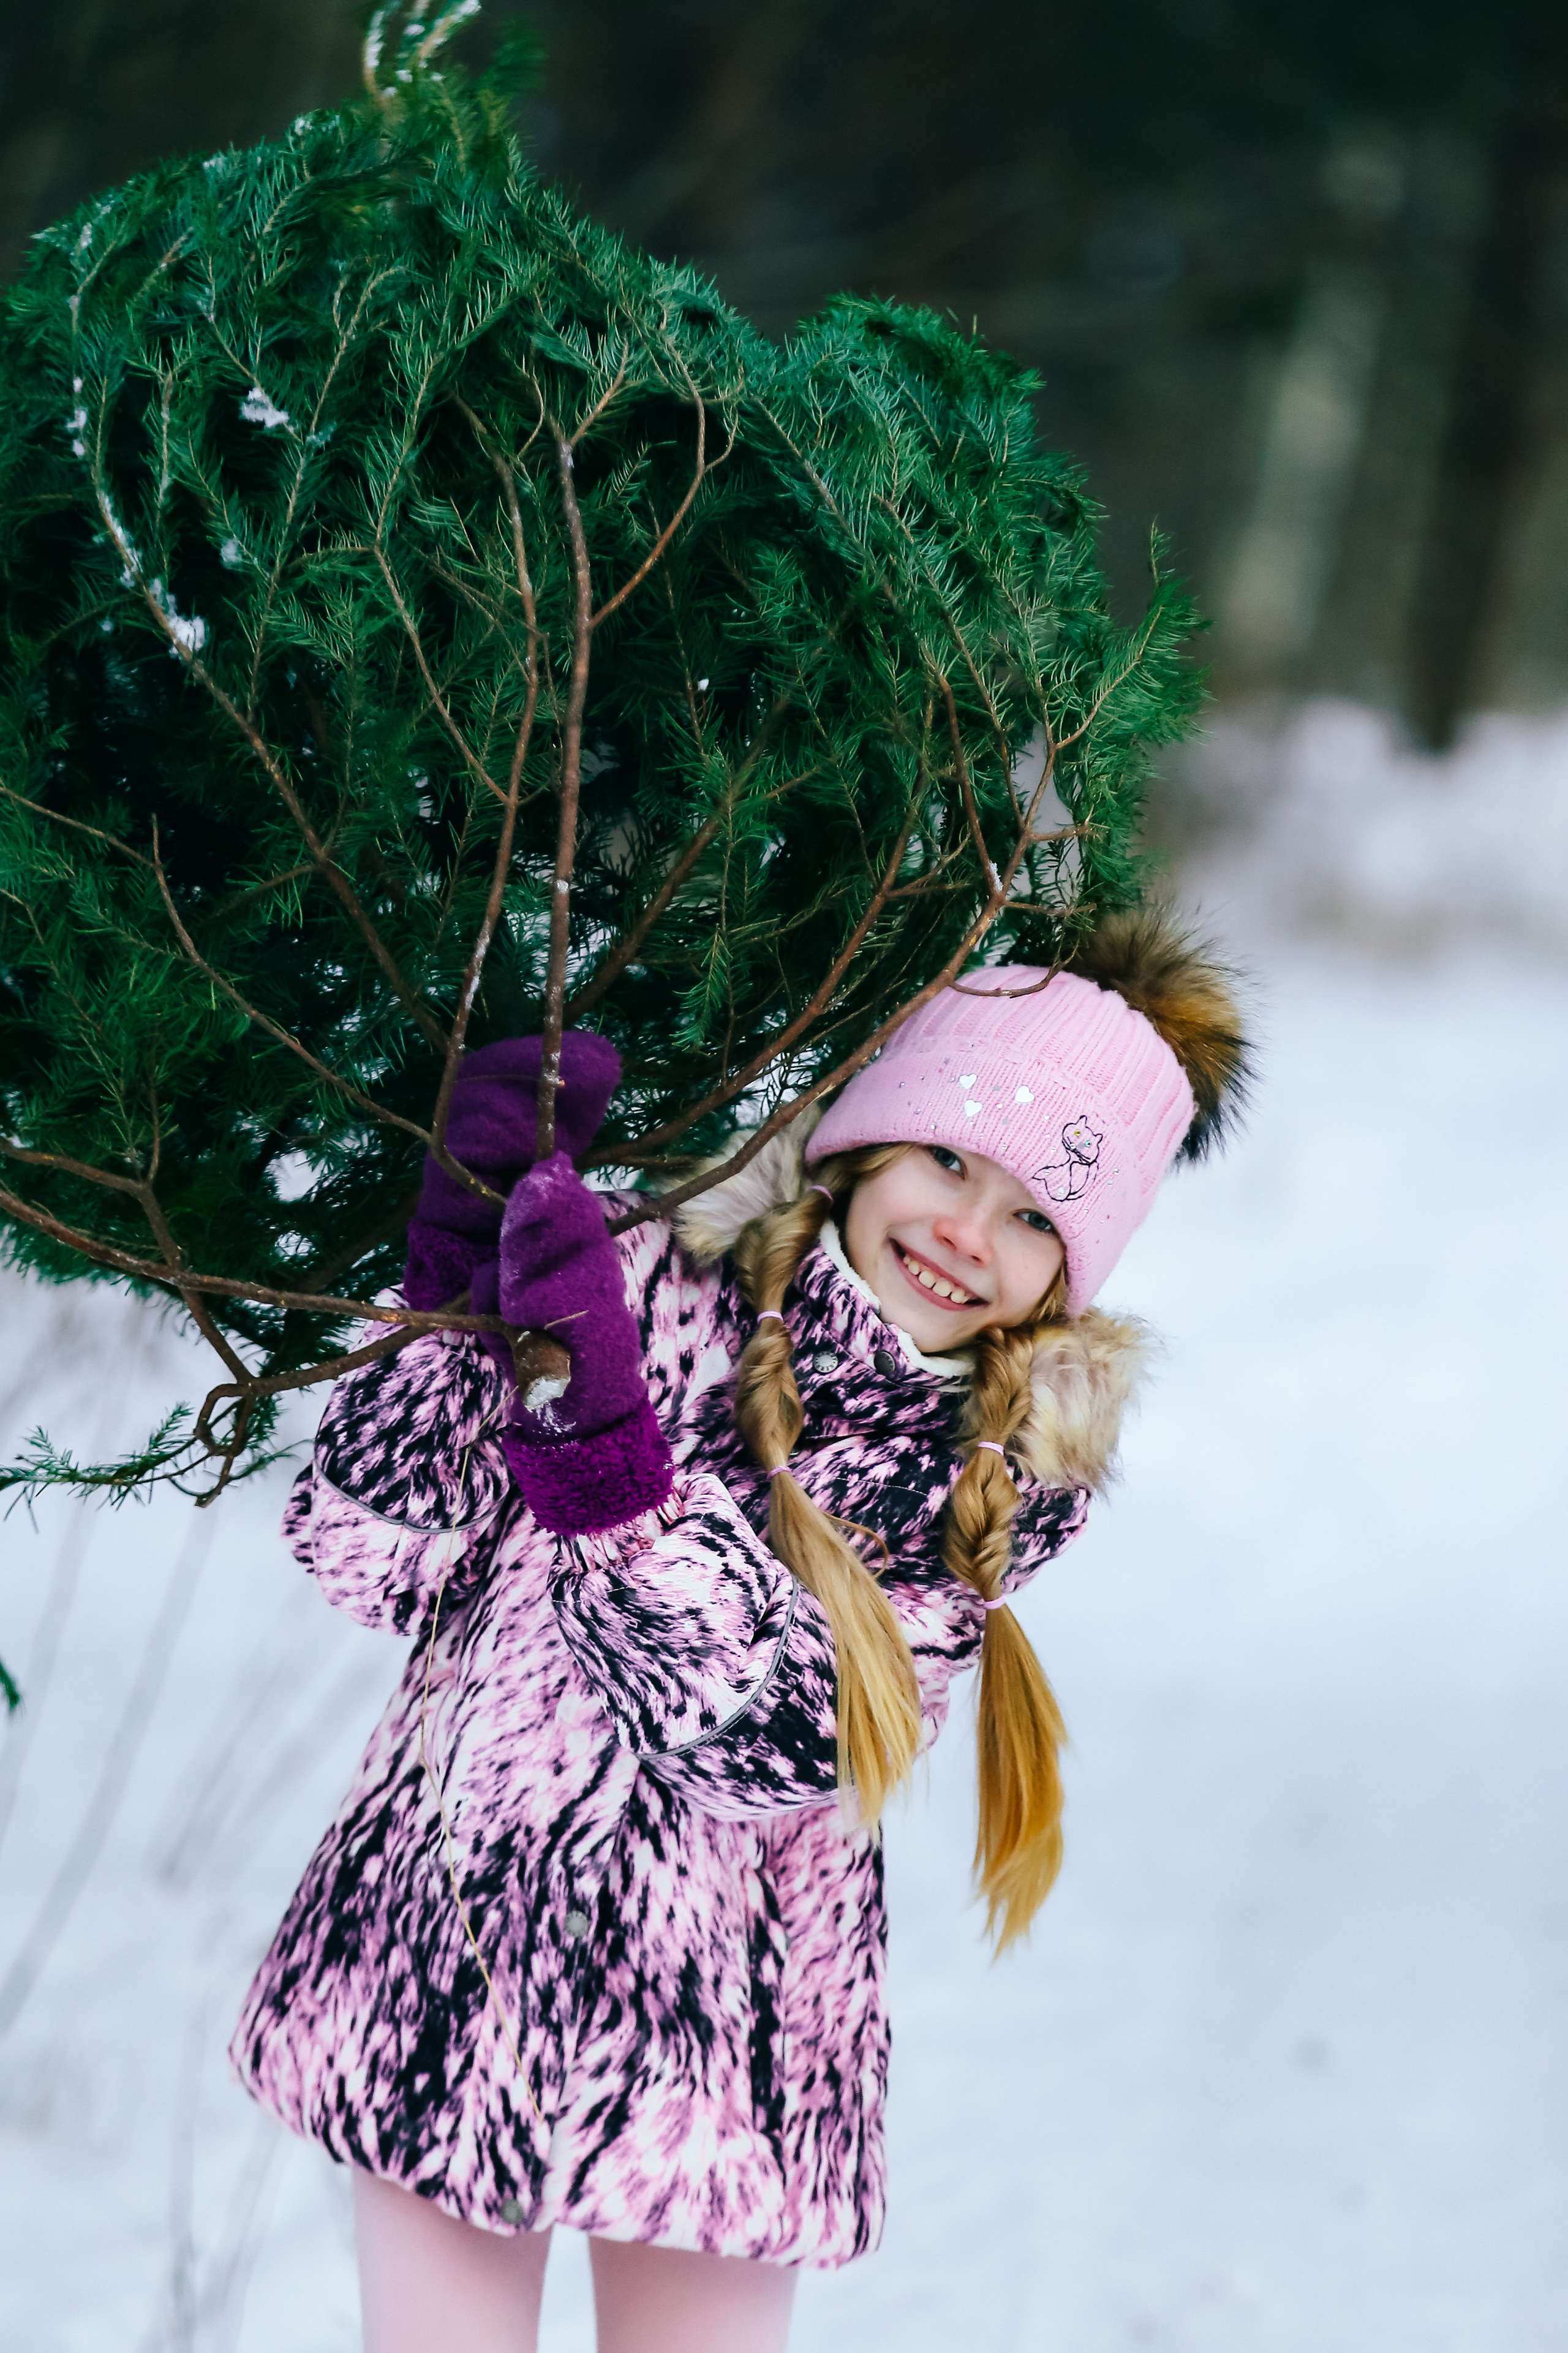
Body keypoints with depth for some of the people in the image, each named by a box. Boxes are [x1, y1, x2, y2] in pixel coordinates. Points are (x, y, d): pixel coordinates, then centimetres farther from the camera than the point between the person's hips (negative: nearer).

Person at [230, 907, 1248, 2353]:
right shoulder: (660, 1279, -6)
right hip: (440, 1960, 0)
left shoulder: (1015, 1472, -4)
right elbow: (368, 1551, -9)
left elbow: (768, 1739, -18)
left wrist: (601, 1432, -27)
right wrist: (463, 1264, -19)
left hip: (722, 2015, 1)